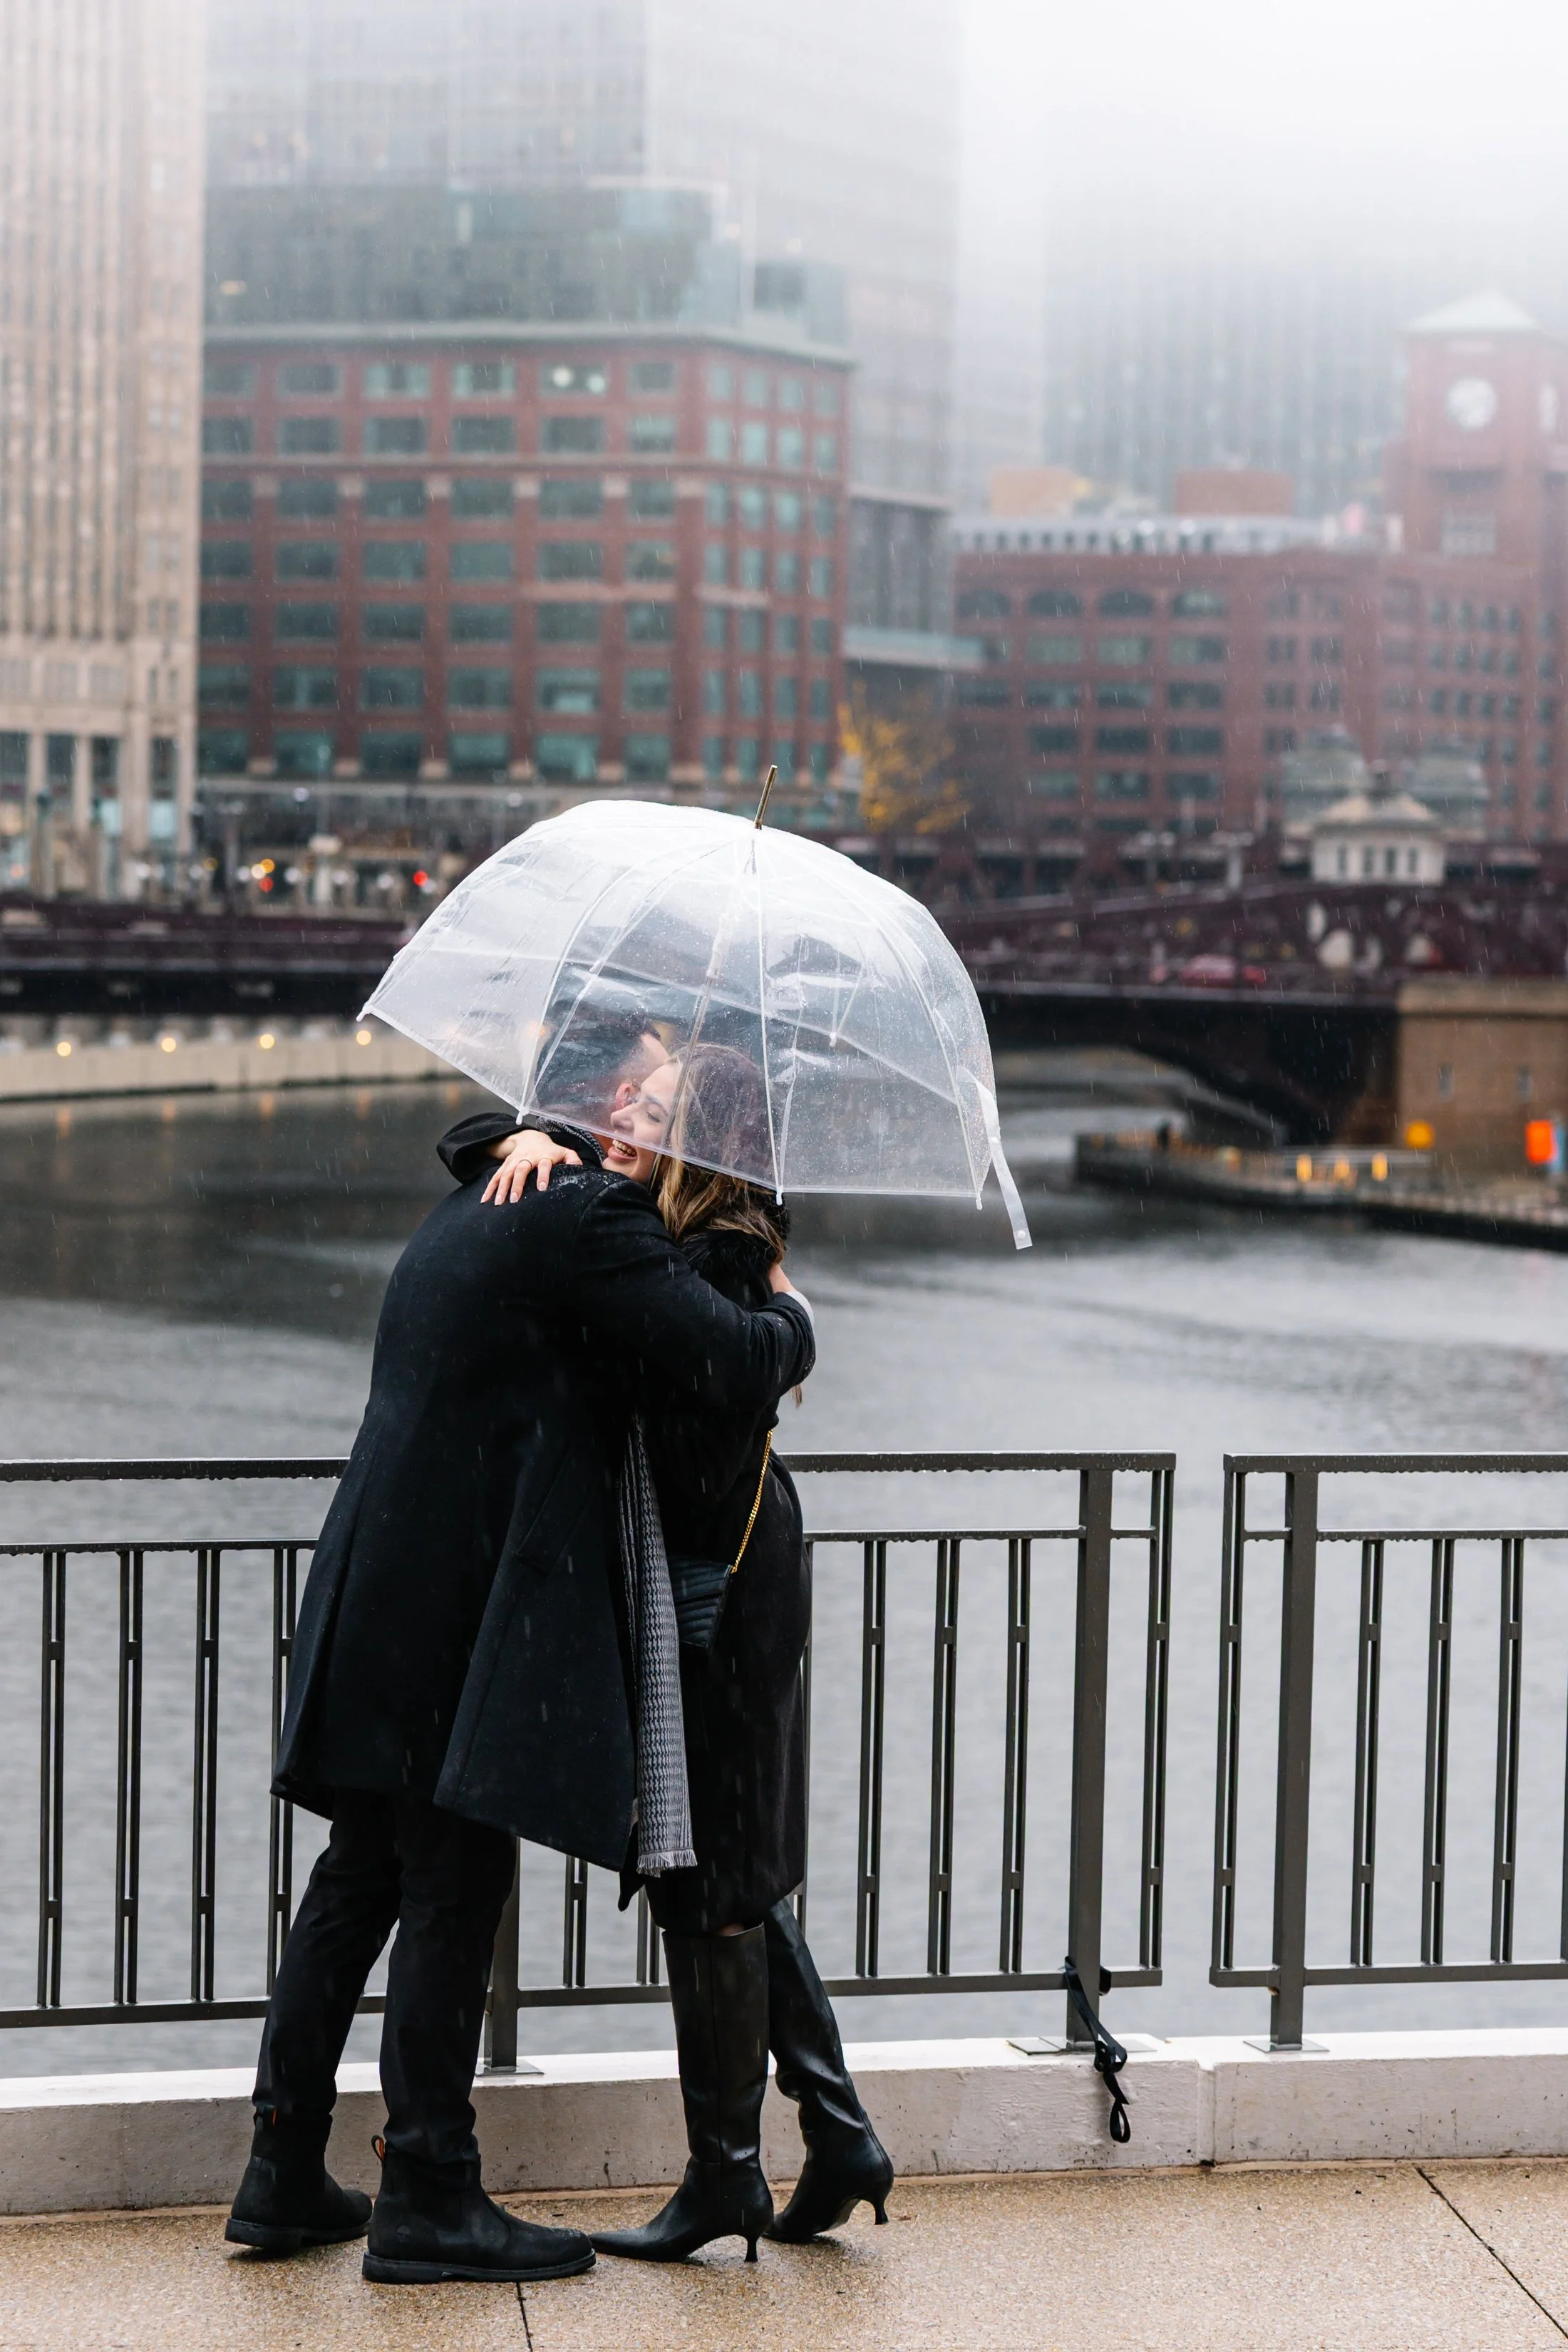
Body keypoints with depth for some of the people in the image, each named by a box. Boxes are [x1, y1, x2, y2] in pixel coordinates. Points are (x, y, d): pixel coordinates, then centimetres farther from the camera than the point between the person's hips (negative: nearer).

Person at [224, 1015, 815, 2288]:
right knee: (453, 1895, -3)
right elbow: (736, 1366, -17)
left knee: (359, 1883, 14)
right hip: (469, 1620, -9)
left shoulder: (468, 1214, 19)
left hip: (378, 1608, 9)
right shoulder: (590, 1221, -12)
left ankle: (285, 2179, 21)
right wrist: (790, 1318, 6)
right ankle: (428, 2200, 3)